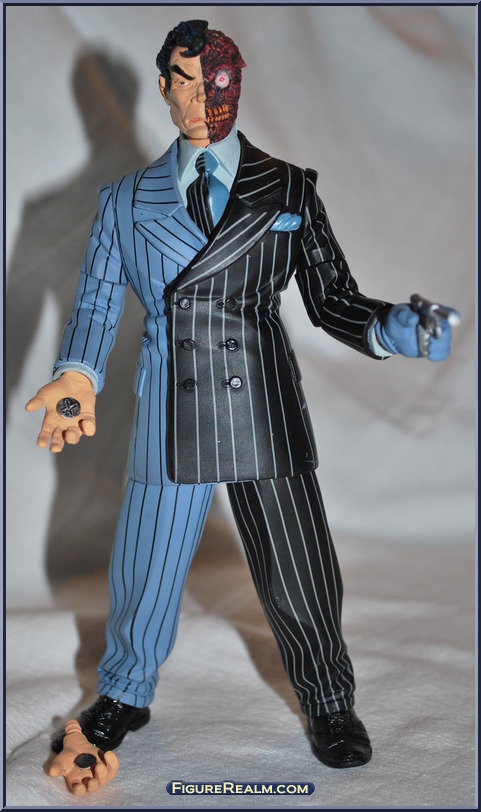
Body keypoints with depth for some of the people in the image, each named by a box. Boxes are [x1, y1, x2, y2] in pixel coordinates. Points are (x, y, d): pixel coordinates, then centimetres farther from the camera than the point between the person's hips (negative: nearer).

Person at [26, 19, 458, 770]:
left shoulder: (289, 189, 7)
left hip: (267, 414, -1)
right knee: (143, 575, 12)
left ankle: (330, 703, 35)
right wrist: (78, 372, -13)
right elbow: (98, 299, 5)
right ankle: (124, 697, 42)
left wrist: (395, 328, -15)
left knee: (301, 582, 7)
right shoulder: (126, 199, 11)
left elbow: (331, 299, 4)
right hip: (170, 414, 1)